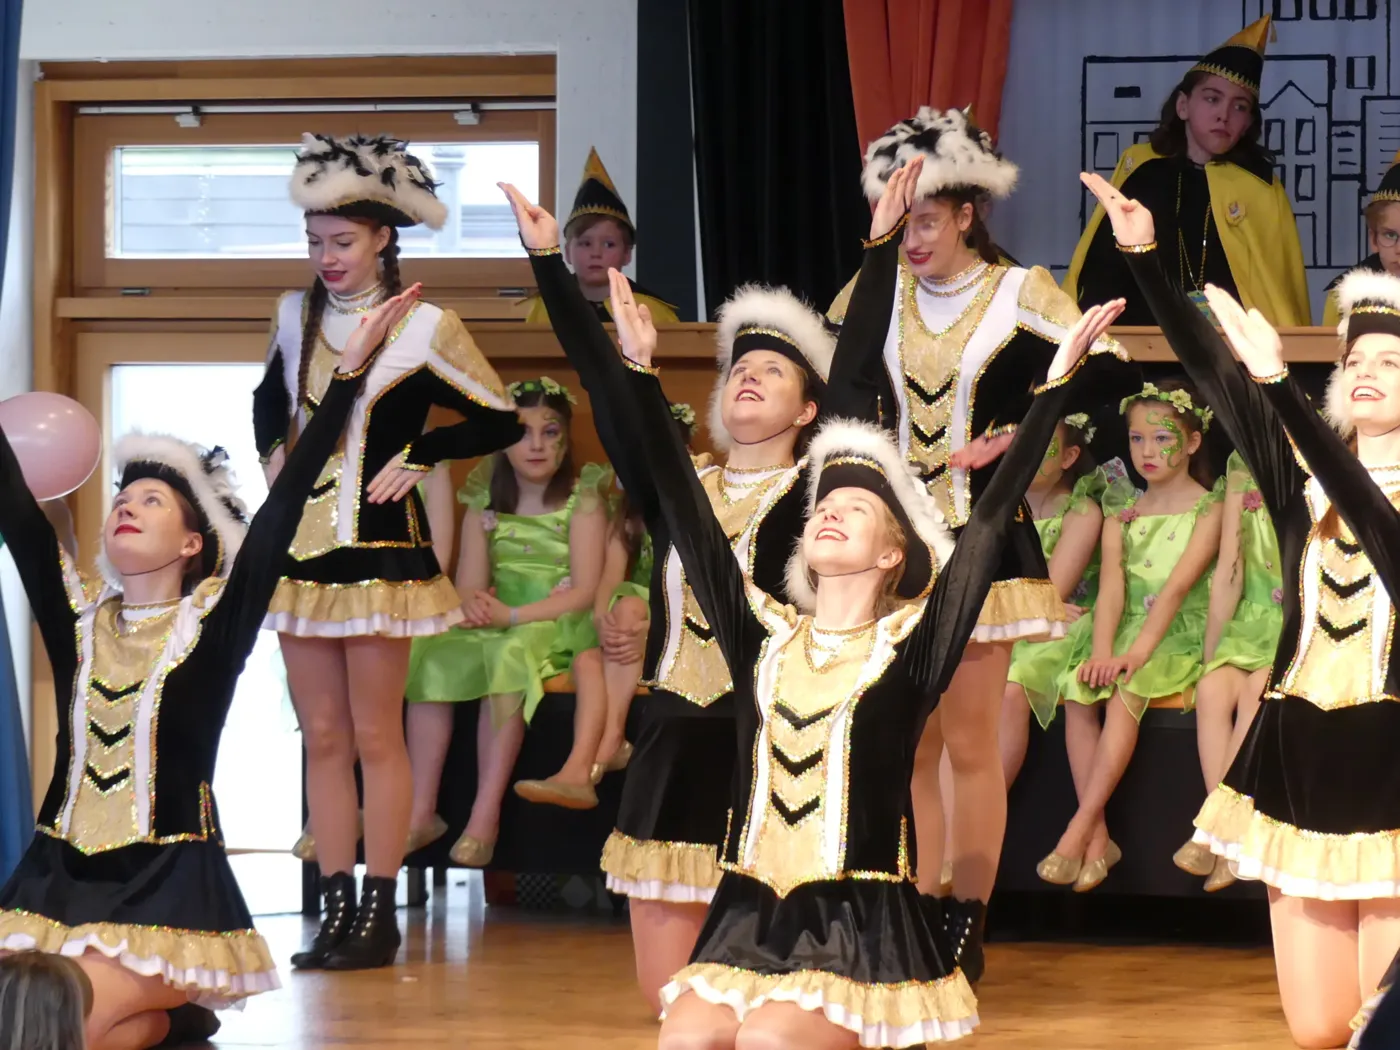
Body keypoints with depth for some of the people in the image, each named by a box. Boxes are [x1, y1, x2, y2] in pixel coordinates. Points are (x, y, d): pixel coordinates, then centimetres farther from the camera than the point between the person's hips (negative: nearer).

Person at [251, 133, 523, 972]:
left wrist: (414, 458, -8)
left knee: (375, 736, -3)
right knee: (322, 736, 7)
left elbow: (499, 422, -2)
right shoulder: (297, 318, 10)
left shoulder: (424, 328, -6)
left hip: (378, 545, -6)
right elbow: (270, 399, 29)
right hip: (301, 544, 6)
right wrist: (276, 455, 12)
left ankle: (379, 914, 2)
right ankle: (337, 909, 11)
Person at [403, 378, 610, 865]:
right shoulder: (484, 505, 9)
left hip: (556, 626, -4)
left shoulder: (583, 502, -3)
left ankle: (486, 814, -35)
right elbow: (469, 586, 2)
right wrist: (471, 605, -23)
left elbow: (584, 592, -11)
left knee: (506, 656, -35)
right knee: (432, 655, -24)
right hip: (498, 626, 4)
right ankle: (422, 810, -25)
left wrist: (513, 615, -21)